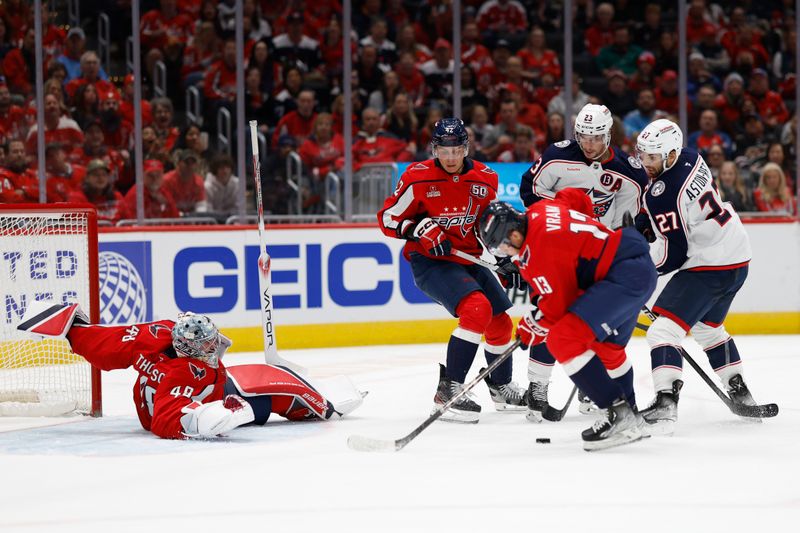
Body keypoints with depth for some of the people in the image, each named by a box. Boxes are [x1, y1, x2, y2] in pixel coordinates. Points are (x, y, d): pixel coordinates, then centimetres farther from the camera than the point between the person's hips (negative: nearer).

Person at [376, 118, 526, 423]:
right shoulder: (417, 179, -14)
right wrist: (419, 229, -24)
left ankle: (501, 387, 40)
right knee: (478, 308, -28)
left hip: (468, 260, 7)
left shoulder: (485, 179, 0)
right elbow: (387, 219, -9)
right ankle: (448, 390, -27)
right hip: (429, 261, -7)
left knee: (499, 321, 13)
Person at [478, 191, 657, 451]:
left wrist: (534, 326, 6)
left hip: (626, 274, -11)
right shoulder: (538, 210, 7)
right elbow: (577, 198, 26)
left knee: (563, 339, -19)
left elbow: (557, 307, -13)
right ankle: (628, 417, 39)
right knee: (607, 346, 28)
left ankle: (617, 412, -17)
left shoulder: (541, 252, -19)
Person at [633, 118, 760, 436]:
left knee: (665, 328, -16)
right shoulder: (690, 158, 4)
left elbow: (672, 254, -20)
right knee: (707, 326, 30)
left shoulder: (664, 192, -23)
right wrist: (639, 226, 13)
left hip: (709, 265, -10)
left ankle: (665, 404, -29)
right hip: (737, 256, 10)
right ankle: (739, 392, 39)